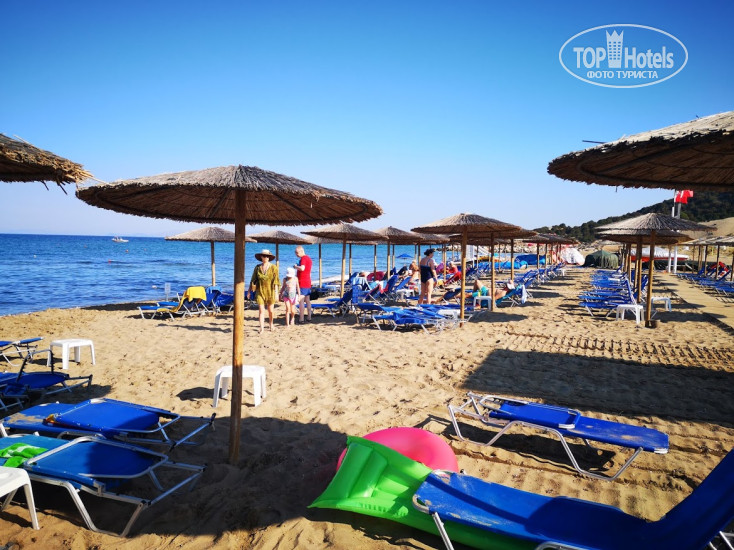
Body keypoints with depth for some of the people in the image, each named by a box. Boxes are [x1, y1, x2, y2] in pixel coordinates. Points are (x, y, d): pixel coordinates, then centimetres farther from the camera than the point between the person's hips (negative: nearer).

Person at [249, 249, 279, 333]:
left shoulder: (273, 267, -2)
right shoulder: (257, 267, 3)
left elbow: (276, 281, -3)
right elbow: (253, 280, 9)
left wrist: (276, 292, -8)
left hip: (270, 291, -1)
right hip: (260, 291, 1)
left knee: (270, 310, 8)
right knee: (261, 310, -6)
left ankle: (271, 324, 32)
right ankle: (261, 328, -4)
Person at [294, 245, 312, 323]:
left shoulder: (303, 258, -13)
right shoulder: (308, 258, 17)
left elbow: (302, 268, -29)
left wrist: (295, 266, -13)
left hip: (302, 283, -10)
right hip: (308, 282, 10)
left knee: (301, 301, -8)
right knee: (308, 301, 11)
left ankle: (301, 319, -9)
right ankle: (309, 318, 14)